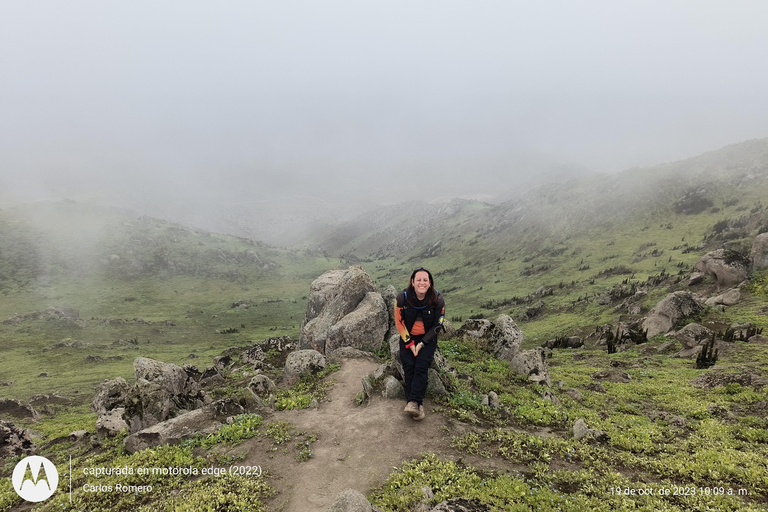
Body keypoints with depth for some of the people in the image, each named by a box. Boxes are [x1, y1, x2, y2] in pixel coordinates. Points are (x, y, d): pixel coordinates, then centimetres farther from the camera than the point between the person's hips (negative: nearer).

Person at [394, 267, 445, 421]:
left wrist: (422, 344, -12)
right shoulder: (402, 297, -12)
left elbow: (437, 325, -5)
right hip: (407, 337, 1)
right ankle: (418, 405, -19)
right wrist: (409, 343, -11)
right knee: (409, 365, -21)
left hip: (428, 338, -1)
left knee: (421, 365, -23)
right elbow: (399, 322, -5)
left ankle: (412, 402, -27)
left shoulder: (438, 300, -12)